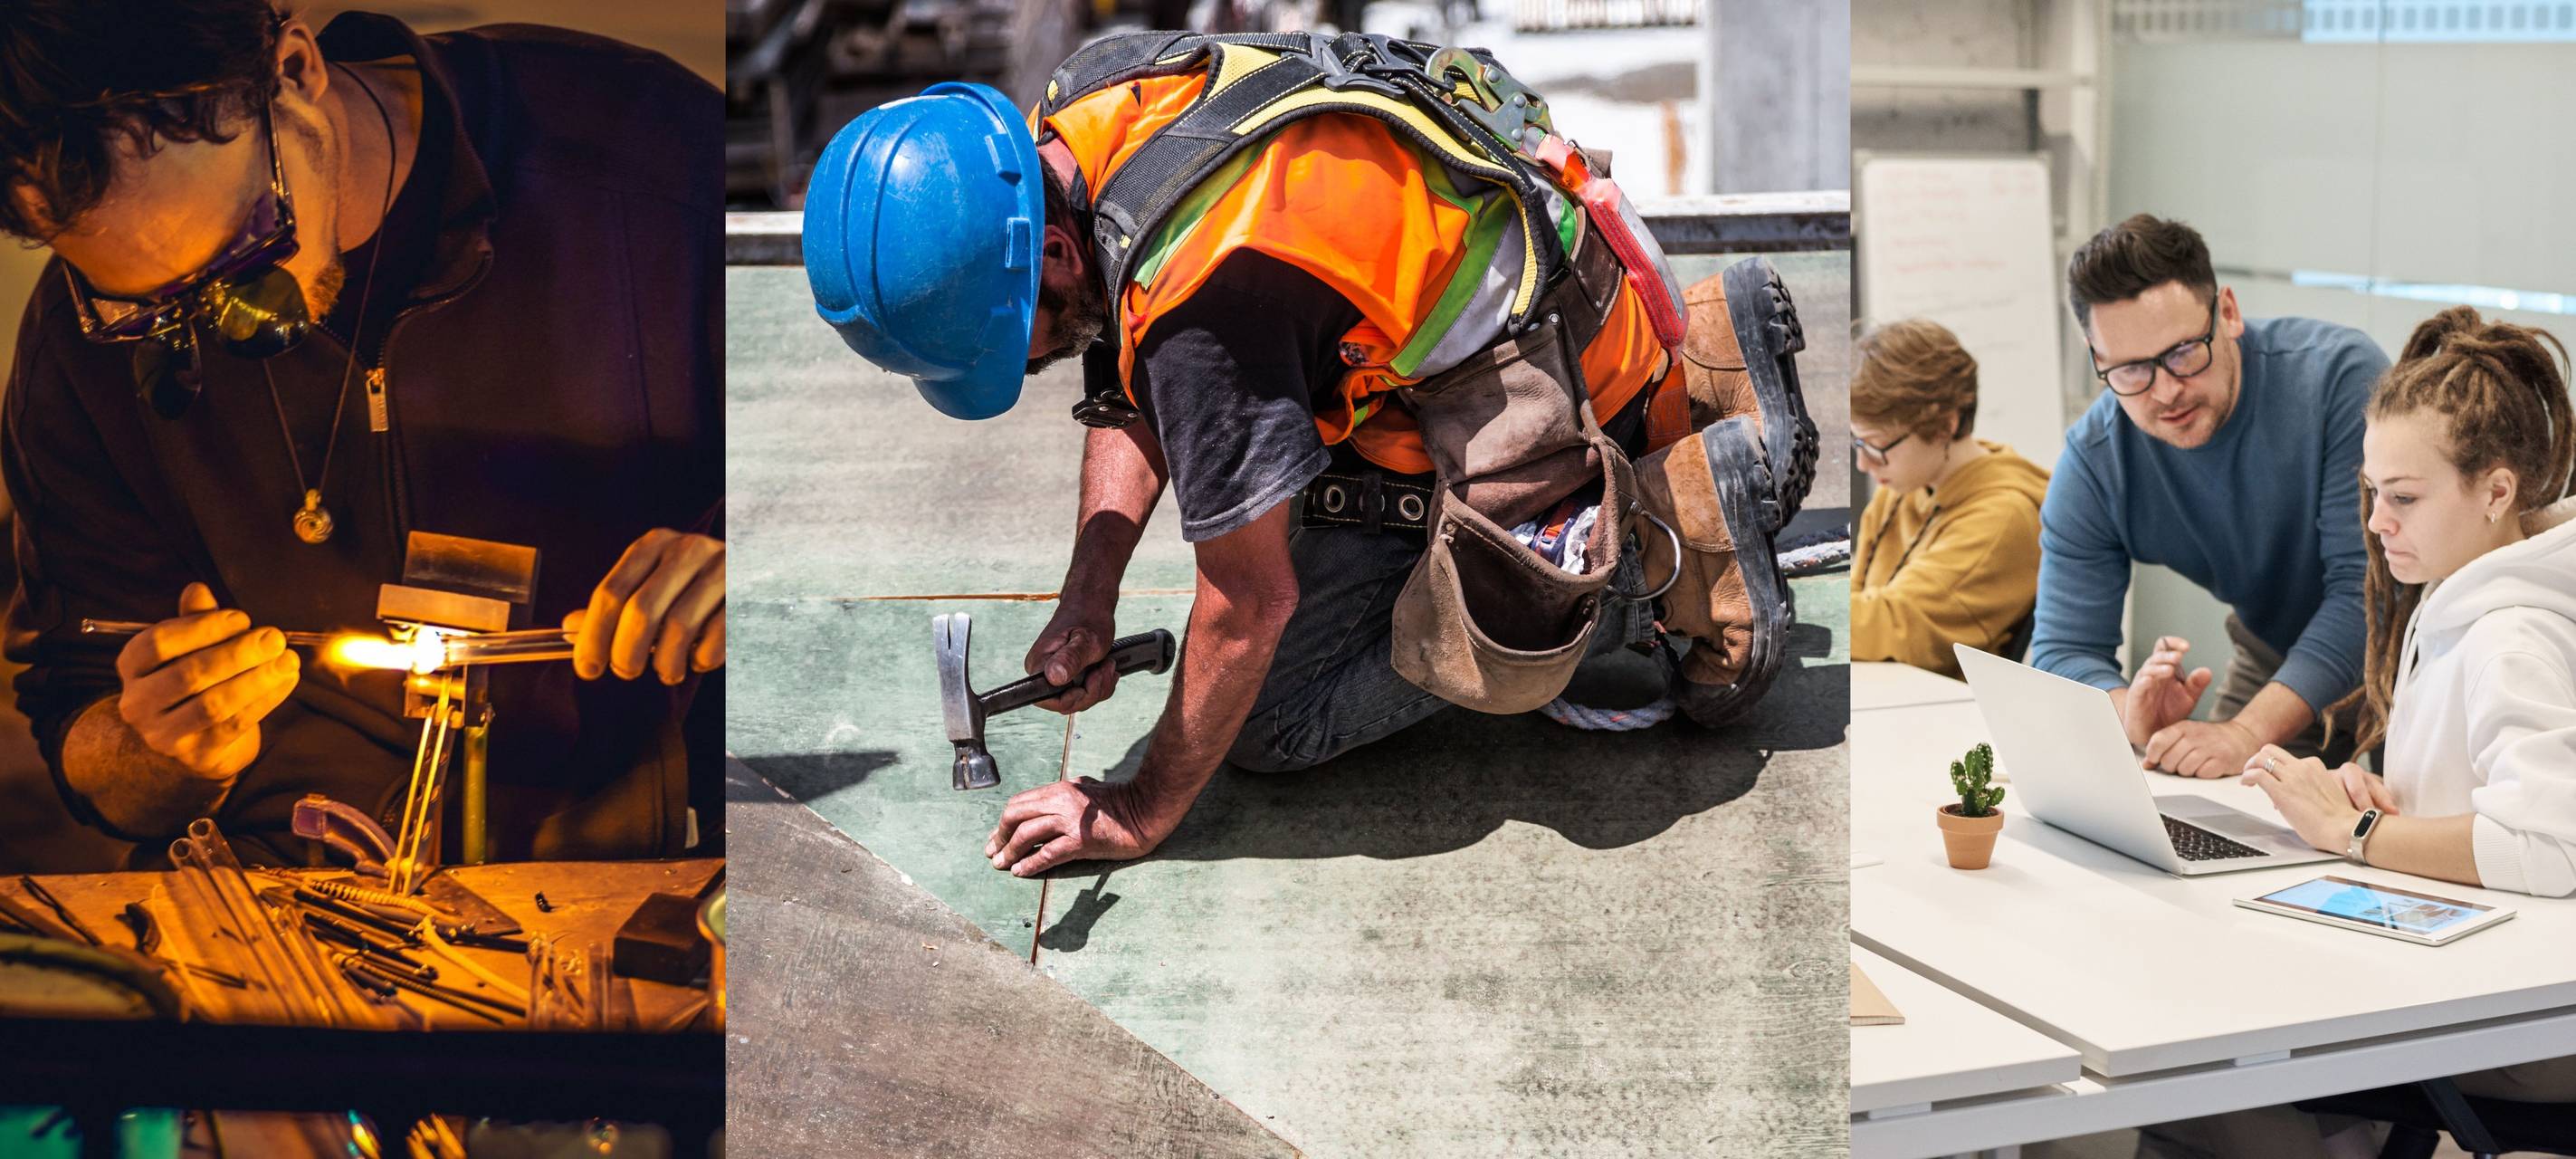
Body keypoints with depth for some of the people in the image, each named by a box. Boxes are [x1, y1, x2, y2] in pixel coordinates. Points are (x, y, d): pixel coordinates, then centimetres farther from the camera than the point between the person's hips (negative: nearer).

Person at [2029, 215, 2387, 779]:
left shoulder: (2339, 374, -27)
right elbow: (2063, 650, -14)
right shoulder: (2093, 463, -16)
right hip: (2273, 660, 3)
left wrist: (2248, 732, -40)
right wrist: (2136, 717, -38)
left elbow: (2369, 585, -30)